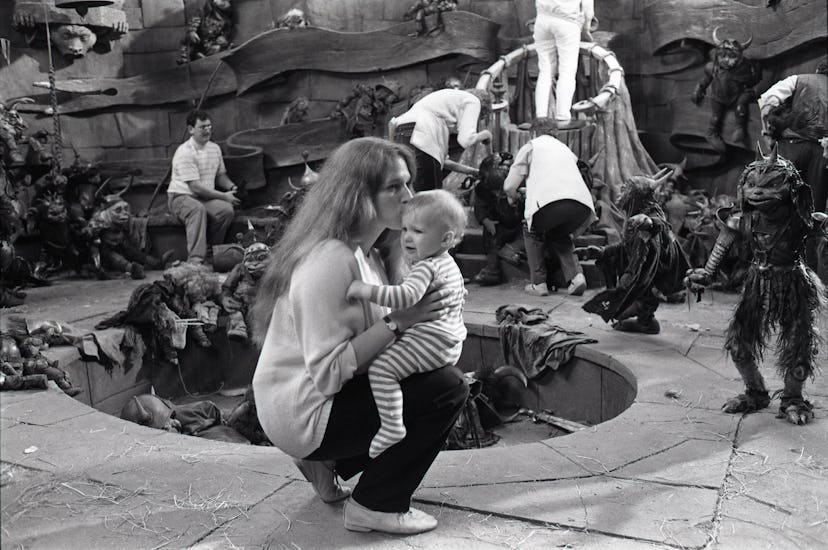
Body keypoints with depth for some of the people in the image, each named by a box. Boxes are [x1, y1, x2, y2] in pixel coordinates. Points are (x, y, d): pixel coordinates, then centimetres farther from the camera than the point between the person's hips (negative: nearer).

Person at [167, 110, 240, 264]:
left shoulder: (214, 148, 9)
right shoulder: (184, 153, -16)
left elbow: (220, 175, 22)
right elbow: (195, 187, -20)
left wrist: (231, 187, -1)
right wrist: (223, 196, -18)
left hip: (206, 197, 6)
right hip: (181, 196, -6)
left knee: (227, 210, -25)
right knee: (197, 209, -39)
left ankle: (208, 255, -11)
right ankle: (195, 260, -43)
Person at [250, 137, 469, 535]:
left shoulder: (367, 252, 5)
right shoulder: (330, 260, -26)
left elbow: (365, 338, 3)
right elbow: (328, 372, -28)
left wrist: (416, 316, -12)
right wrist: (397, 322, -27)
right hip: (302, 415, -9)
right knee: (448, 390, -14)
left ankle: (328, 464, 16)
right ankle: (376, 506, 0)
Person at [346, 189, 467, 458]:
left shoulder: (426, 267, -18)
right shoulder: (449, 264, 16)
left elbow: (407, 296, -34)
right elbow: (459, 294, 34)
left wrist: (367, 290, -34)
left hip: (429, 343, -11)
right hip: (450, 343, 11)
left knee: (381, 367, -19)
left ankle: (391, 426, -23)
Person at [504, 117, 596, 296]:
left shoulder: (530, 146, 21)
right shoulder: (564, 148, 36)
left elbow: (509, 186, 16)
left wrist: (515, 198, 40)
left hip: (550, 201, -5)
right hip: (583, 204, 5)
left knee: (532, 232, 25)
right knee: (560, 235, 33)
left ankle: (538, 283, 17)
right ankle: (575, 275, 11)